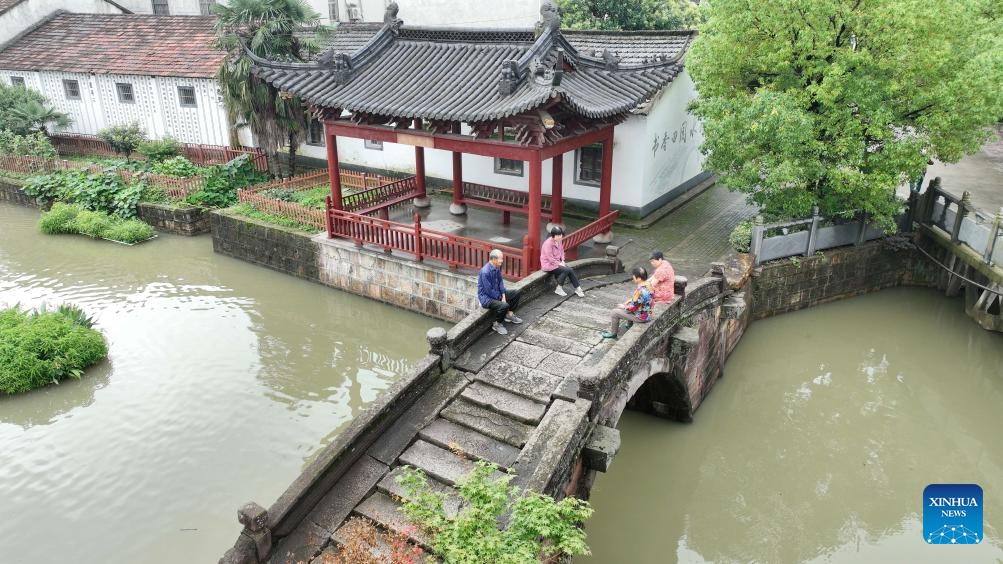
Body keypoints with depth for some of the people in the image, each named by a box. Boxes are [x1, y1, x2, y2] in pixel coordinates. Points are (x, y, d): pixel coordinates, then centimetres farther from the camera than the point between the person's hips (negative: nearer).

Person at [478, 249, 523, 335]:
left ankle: (509, 314, 22)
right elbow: (489, 291, -25)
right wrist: (500, 298, -13)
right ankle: (497, 324, -7)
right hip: (486, 297, -9)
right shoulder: (485, 272, -30)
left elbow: (500, 281, 8)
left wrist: (503, 295, -4)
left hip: (496, 293, 9)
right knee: (504, 305, -30)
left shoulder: (497, 267, -3)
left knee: (516, 293, 10)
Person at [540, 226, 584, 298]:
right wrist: (559, 264, -18)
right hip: (548, 264, -7)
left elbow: (562, 251, 16)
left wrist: (562, 261, 0)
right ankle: (559, 289, -8)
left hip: (557, 263, 8)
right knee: (566, 270, -22)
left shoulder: (559, 241, 3)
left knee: (570, 270, -12)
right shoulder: (548, 243, -22)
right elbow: (550, 258, -23)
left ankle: (577, 289, -3)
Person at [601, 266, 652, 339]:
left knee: (614, 312, -1)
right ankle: (630, 325, 43)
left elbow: (632, 308, -25)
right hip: (647, 314, 9)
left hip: (641, 317, -9)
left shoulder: (640, 291, -34)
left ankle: (613, 333, 18)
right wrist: (630, 300, 8)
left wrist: (623, 307, -6)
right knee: (620, 307, 28)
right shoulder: (648, 285, -5)